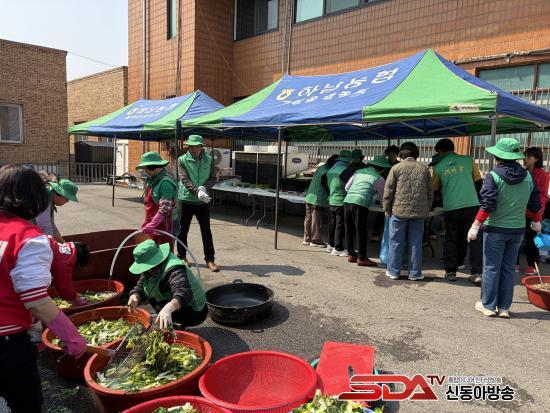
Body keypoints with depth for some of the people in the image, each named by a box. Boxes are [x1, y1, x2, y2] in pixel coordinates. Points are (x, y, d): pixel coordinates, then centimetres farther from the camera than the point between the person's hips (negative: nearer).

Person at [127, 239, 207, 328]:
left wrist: (168, 308, -64)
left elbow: (183, 294, -46)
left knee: (160, 307, -27)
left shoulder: (175, 271, -30)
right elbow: (140, 287, -1)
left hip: (195, 312, -9)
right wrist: (135, 297, -24)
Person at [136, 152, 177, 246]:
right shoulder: (151, 180, 12)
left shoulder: (165, 183, -18)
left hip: (163, 226, -8)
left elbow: (164, 209, -24)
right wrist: (147, 222, 19)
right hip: (152, 226, 9)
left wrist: (152, 225, -30)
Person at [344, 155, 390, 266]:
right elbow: (382, 196, 14)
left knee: (350, 230, 13)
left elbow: (347, 187, 20)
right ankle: (361, 258, 7)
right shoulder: (379, 179, 4)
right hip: (360, 204, -6)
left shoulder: (359, 172, 19)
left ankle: (351, 254, 23)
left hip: (347, 200, 6)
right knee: (361, 231, 1)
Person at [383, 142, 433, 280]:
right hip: (419, 212, 3)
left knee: (396, 242, 6)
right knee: (416, 243, 9)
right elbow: (430, 193, 11)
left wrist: (387, 209, 6)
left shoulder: (396, 168, -2)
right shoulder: (424, 169, 7)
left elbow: (388, 191, -3)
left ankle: (394, 271, 13)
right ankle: (414, 273, 15)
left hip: (399, 211, -2)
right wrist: (427, 210, 19)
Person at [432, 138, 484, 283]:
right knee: (474, 239, 6)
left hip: (450, 207, -1)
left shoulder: (438, 167, 3)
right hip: (471, 204, 1)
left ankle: (451, 271, 15)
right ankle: (477, 273, 5)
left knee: (451, 239, 11)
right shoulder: (468, 160, 6)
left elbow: (434, 188, 13)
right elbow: (478, 181, 11)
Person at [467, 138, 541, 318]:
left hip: (495, 229, -5)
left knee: (491, 268, 5)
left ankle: (488, 305, 13)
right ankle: (504, 308, 18)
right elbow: (535, 203, 13)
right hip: (517, 229, 5)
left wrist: (476, 226, -16)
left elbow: (487, 205, -20)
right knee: (508, 269, 12)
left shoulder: (493, 176, -13)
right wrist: (536, 222, 28)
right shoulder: (527, 176, 4)